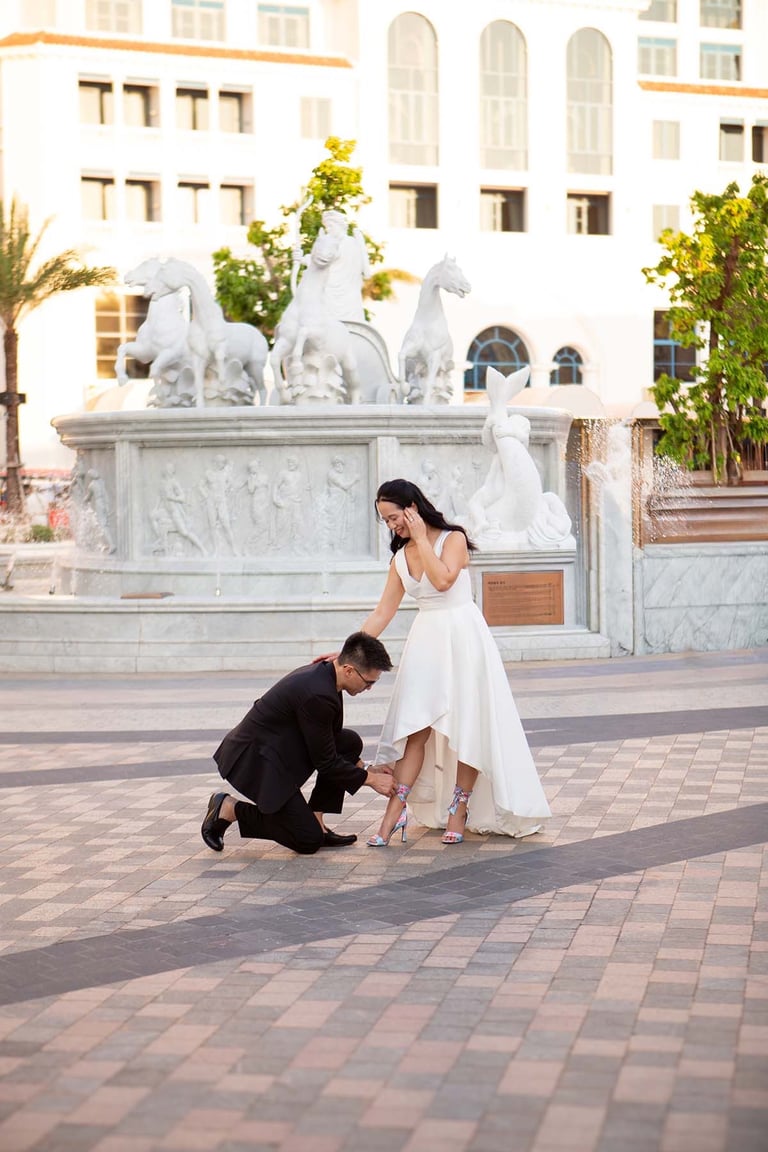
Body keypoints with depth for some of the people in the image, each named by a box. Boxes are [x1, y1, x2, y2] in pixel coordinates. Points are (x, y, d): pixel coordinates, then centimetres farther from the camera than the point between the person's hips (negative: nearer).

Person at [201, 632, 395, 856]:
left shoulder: (323, 672, 2)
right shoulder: (317, 696, -28)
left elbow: (329, 739, 16)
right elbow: (325, 762, -17)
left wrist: (365, 768, 10)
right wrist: (370, 779, -7)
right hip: (255, 760, -10)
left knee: (350, 742, 4)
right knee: (308, 841, -6)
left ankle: (315, 820, 7)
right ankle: (229, 808, 3)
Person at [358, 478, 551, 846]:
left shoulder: (453, 539, -4)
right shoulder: (401, 557, 10)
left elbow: (443, 579, -22)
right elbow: (381, 614, 10)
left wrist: (421, 539, -14)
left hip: (463, 637, -4)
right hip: (426, 640, 5)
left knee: (467, 727, -2)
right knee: (415, 727, -4)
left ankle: (459, 810, 5)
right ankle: (394, 813, -10)